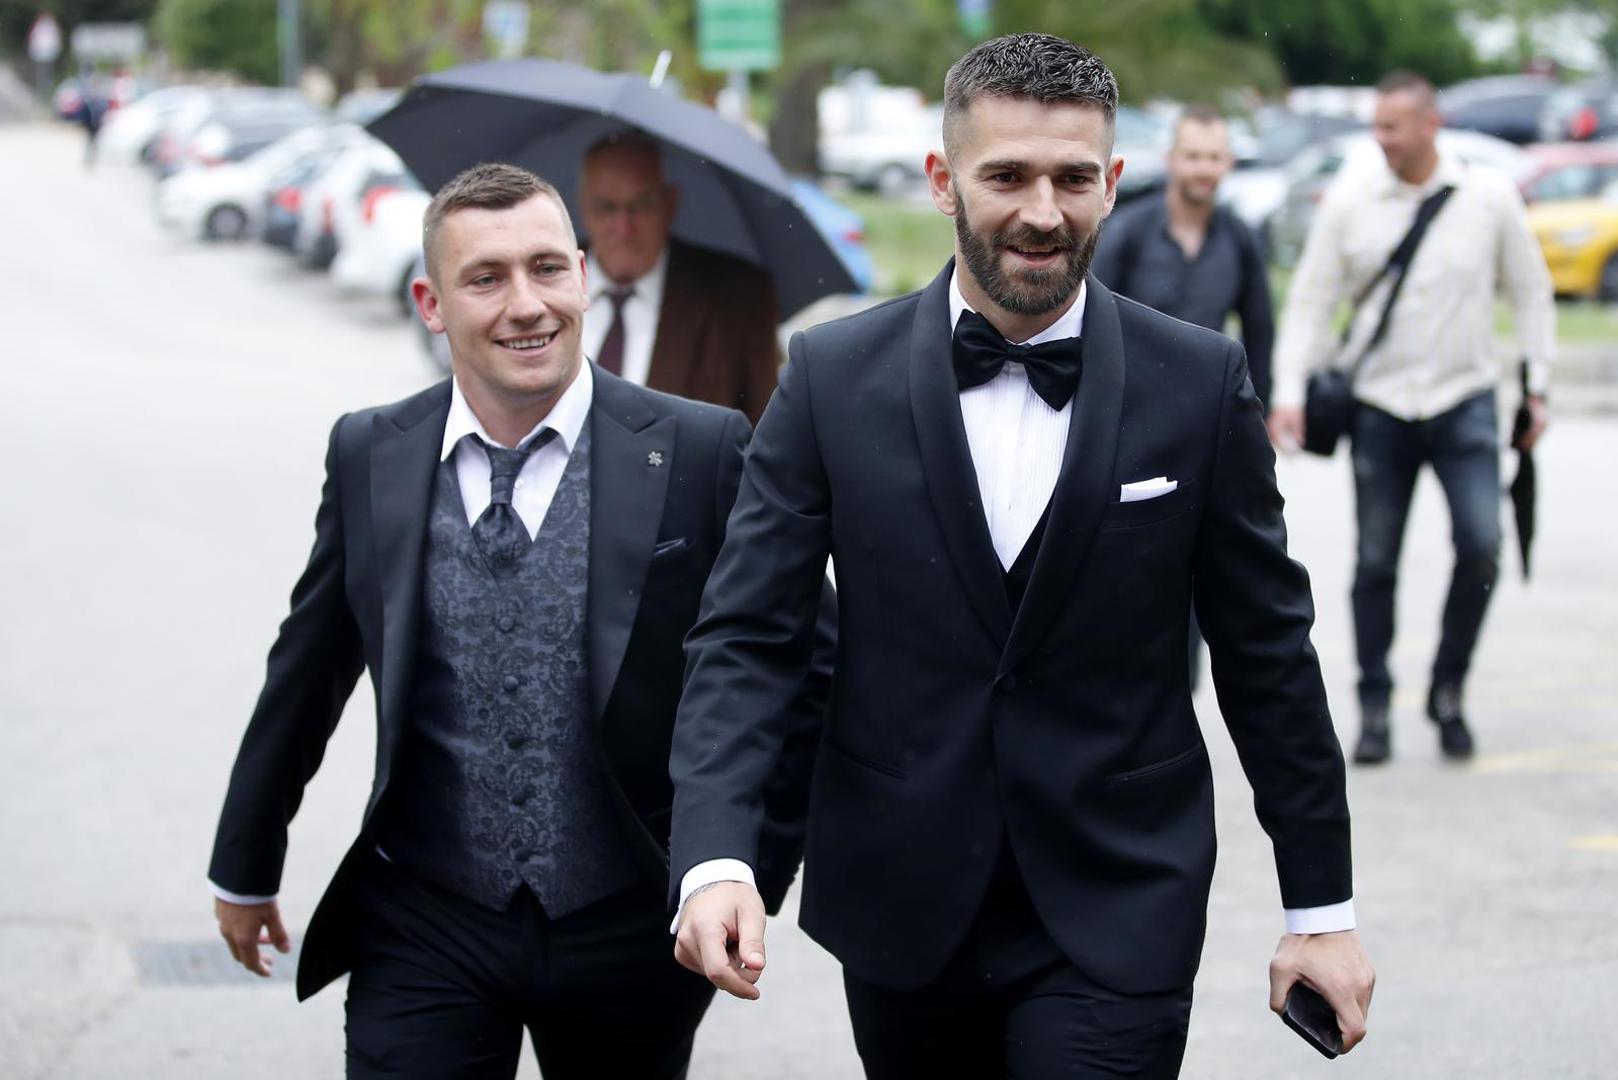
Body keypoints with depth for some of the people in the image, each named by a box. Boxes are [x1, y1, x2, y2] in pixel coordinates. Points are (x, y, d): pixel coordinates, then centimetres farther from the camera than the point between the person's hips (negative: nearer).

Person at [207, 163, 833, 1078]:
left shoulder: (703, 453, -8)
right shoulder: (370, 456, 1)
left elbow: (808, 670, 1)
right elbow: (308, 675, 13)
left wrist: (750, 876, 0)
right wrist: (247, 864, 22)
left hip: (630, 929, -1)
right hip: (426, 932, 1)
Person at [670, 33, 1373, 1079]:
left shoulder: (1201, 383, -3)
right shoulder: (833, 376, -2)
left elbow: (1268, 654, 3)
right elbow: (746, 638, -5)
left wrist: (1322, 904, 4)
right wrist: (715, 857, -21)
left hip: (1115, 921, -1)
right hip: (903, 918, 1)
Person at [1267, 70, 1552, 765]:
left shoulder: (1489, 197, -1)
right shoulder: (1349, 201, -1)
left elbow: (1530, 292, 9)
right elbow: (1311, 300, 2)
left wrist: (1537, 388, 6)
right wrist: (1289, 392, -6)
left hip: (1464, 401, 0)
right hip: (1379, 406, 0)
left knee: (1481, 545, -14)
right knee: (1375, 561, 2)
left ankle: (1448, 690, 5)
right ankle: (1374, 708, 14)